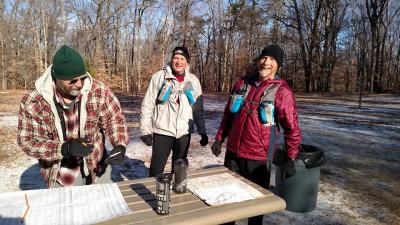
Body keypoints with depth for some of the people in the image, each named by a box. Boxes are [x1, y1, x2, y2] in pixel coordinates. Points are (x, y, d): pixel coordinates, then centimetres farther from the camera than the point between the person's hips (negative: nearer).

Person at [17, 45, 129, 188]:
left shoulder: (98, 91, -16)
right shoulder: (33, 101, -17)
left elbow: (115, 119, -5)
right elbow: (27, 140, -15)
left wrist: (120, 145, -22)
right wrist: (65, 148, -31)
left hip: (96, 167, 1)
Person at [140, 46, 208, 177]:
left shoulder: (193, 81, 6)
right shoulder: (159, 77, -3)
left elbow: (198, 109, 10)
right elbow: (147, 105, -3)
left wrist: (202, 131, 7)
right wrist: (145, 130, -7)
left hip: (184, 132, 3)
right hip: (162, 131, -3)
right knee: (156, 170, 3)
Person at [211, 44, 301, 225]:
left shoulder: (282, 91, -10)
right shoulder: (242, 83, 4)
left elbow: (292, 128, -8)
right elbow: (228, 113, 12)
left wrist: (291, 159, -10)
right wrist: (219, 139, 10)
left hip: (259, 158, -4)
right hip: (232, 152, 5)